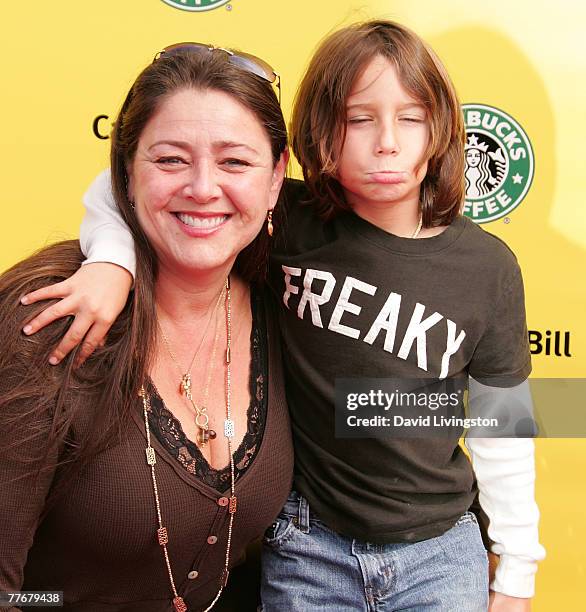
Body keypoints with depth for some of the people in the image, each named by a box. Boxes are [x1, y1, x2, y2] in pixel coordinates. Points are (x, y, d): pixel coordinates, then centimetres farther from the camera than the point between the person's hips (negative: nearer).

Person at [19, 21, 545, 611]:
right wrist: (113, 258, -30)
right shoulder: (290, 225, -14)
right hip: (304, 549, 0)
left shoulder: (487, 265, -10)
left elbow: (502, 433, -1)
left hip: (442, 555, 1)